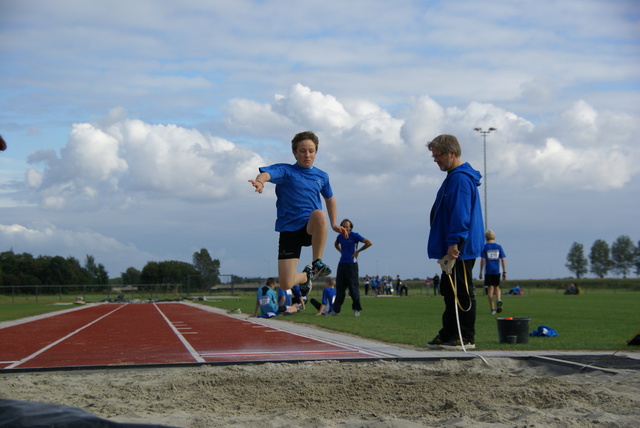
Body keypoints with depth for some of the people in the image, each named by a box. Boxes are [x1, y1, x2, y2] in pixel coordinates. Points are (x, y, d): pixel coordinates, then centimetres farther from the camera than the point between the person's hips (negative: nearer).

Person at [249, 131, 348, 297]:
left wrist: (334, 224, 17)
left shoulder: (322, 176, 13)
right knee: (286, 283, -9)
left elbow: (330, 199, 30)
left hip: (311, 229, 1)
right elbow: (267, 174, -22)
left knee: (319, 214, -37)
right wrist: (260, 181, -46)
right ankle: (306, 275, 29)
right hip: (289, 230, -1)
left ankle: (317, 263, -20)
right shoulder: (285, 171, 0)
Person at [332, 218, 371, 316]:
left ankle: (356, 309, 1)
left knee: (353, 287, -5)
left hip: (351, 264, -6)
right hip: (341, 263, 6)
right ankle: (336, 309, 8)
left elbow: (369, 243, -8)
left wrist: (358, 251, -6)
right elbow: (336, 244, 35)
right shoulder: (340, 237, 11)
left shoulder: (354, 236, -6)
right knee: (339, 287, 5)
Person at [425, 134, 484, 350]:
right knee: (450, 292, 14)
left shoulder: (460, 178, -16)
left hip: (459, 250, -11)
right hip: (452, 250, 11)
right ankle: (448, 334, 20)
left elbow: (460, 215, -23)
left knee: (461, 292, -6)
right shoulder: (455, 177, 18)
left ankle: (465, 338, -2)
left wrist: (454, 243, -26)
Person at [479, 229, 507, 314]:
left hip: (488, 271, -2)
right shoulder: (499, 247, 5)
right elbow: (503, 259, 2)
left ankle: (492, 308, -1)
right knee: (497, 287, 15)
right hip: (496, 271, 2)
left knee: (490, 288, 1)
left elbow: (483, 260, -6)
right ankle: (499, 300, -14)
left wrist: (481, 272, -1)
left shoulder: (484, 247, -2)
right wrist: (504, 272, 5)